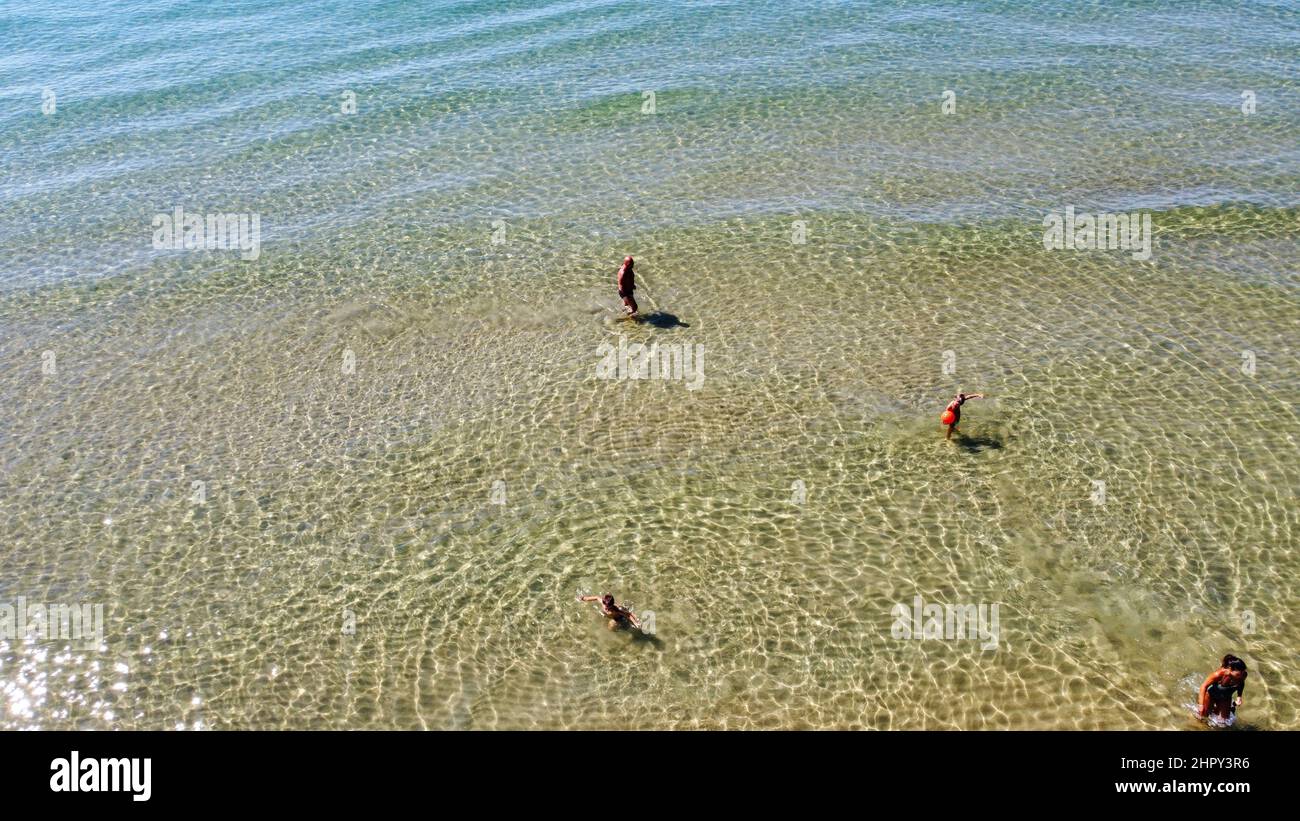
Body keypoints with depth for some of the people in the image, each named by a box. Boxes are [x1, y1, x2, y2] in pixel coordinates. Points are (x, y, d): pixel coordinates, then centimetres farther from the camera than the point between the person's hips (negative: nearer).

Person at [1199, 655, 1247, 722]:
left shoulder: (1243, 675, -30)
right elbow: (1204, 686, -28)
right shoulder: (1219, 674, -41)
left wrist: (1239, 697, -14)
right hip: (1211, 695, -3)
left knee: (1224, 720, 13)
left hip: (1226, 698, 3)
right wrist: (1201, 705, -32)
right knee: (1204, 715, 15)